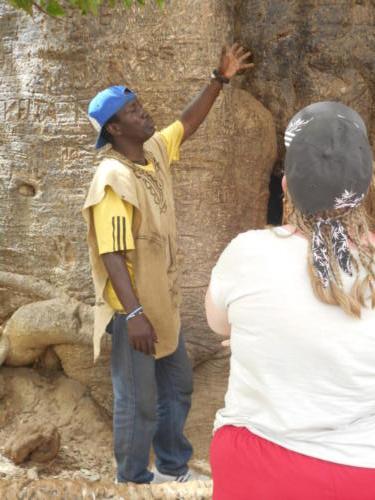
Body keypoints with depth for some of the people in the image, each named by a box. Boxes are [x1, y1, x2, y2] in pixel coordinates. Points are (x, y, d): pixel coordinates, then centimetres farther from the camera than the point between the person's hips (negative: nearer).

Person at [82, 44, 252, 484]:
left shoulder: (154, 151, 1)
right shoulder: (112, 180, -23)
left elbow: (188, 123, 17)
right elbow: (112, 255, -27)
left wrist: (219, 79, 7)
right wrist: (133, 314, -31)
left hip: (163, 300, 9)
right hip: (133, 307, -9)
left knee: (177, 386, 22)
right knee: (138, 404, 5)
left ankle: (173, 469, 40)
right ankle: (134, 481, 24)